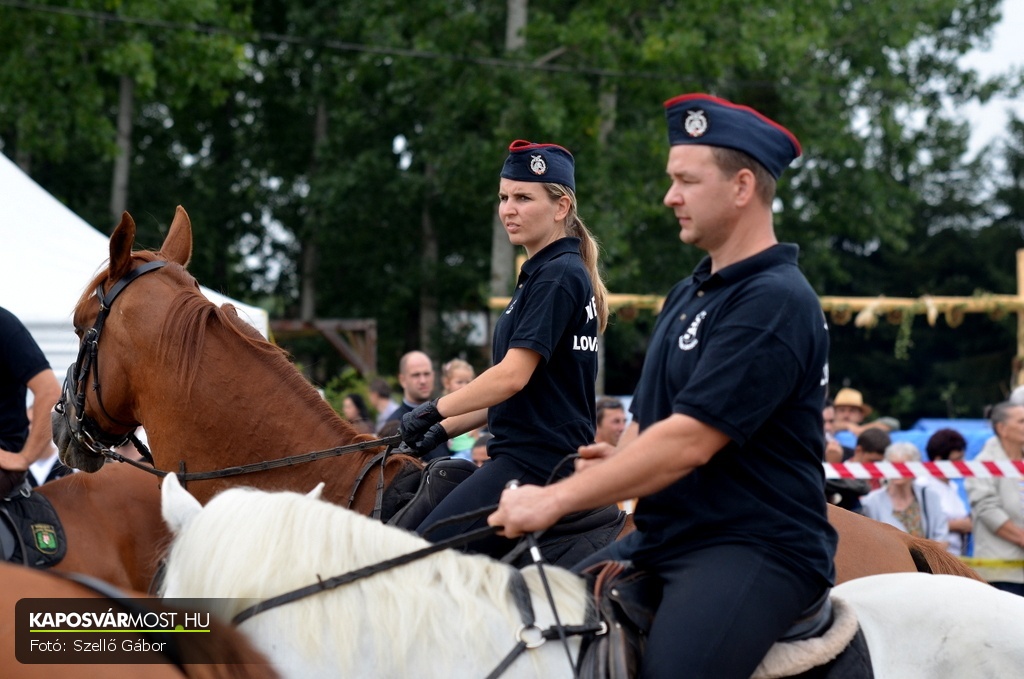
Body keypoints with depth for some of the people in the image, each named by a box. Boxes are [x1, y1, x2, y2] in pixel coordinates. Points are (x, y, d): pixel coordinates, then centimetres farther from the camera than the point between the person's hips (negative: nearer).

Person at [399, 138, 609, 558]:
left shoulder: (557, 278, -12)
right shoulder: (540, 275, 20)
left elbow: (513, 376, -19)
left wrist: (435, 412, -12)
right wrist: (447, 428, 17)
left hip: (538, 460, -11)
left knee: (429, 547, -19)